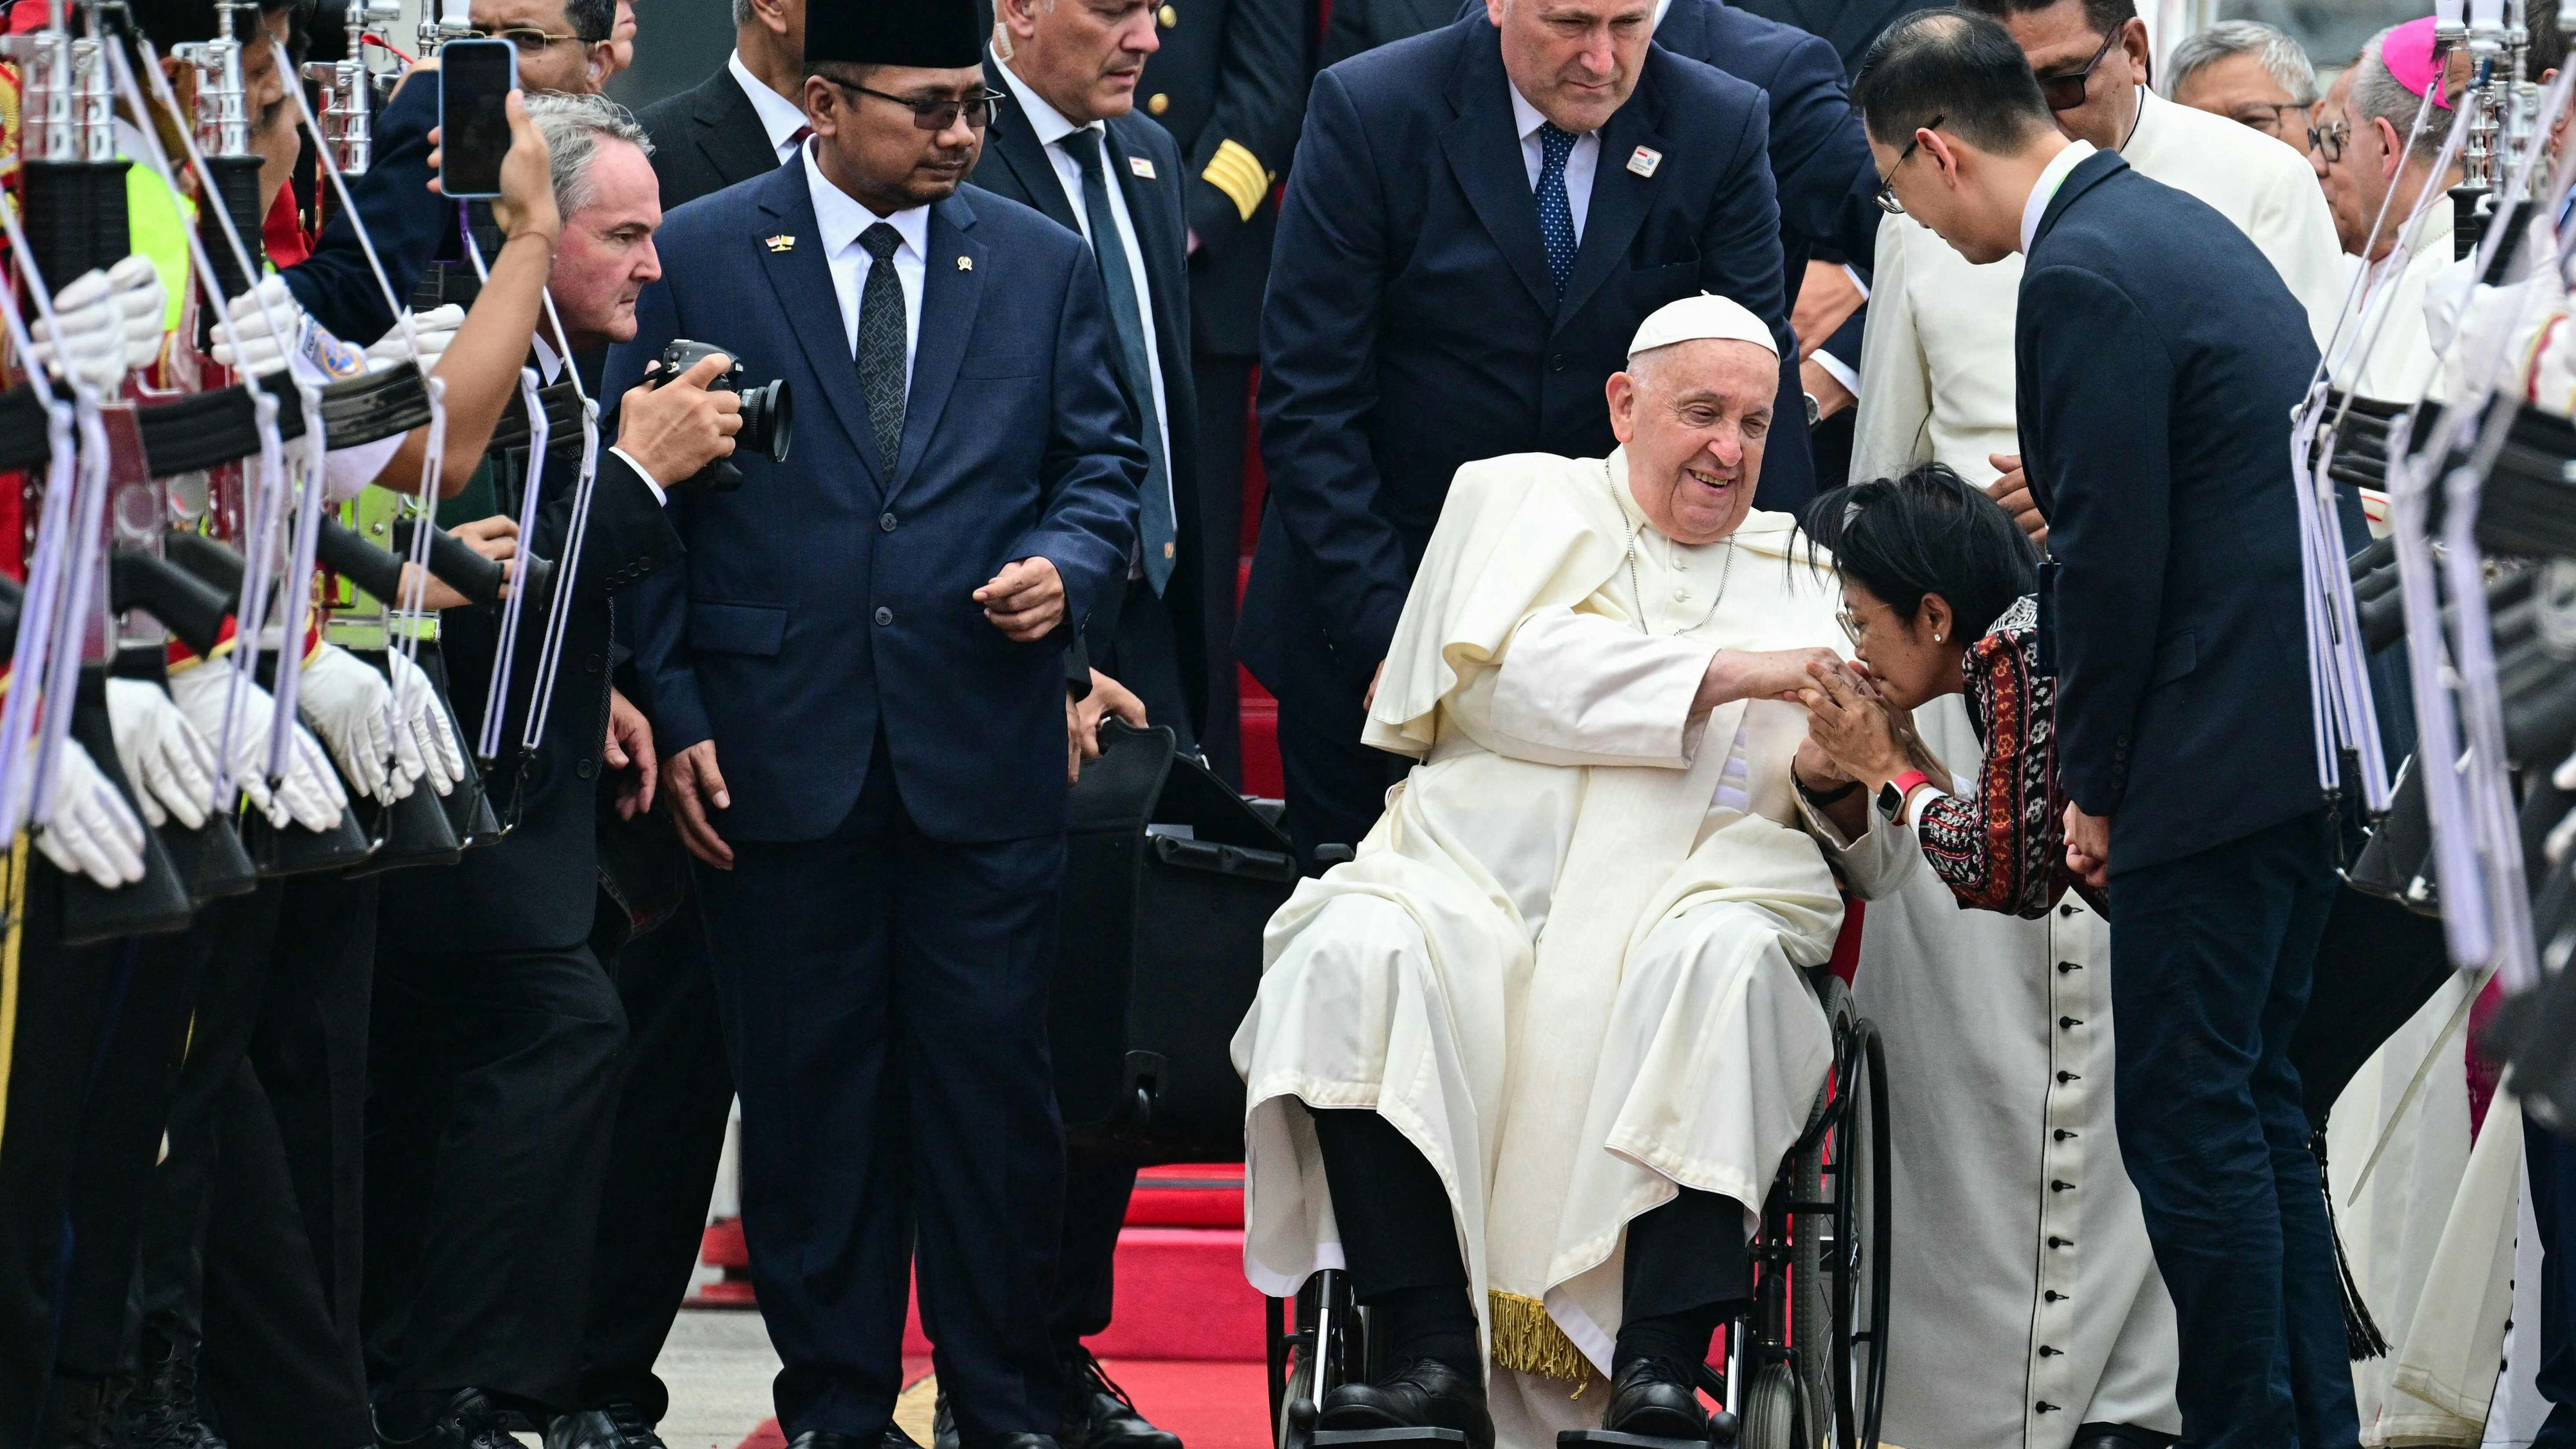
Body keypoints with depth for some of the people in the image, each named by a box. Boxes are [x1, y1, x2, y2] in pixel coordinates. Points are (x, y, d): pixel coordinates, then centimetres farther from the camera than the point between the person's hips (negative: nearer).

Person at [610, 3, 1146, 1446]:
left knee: (992, 1081, 1)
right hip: (781, 751, -1)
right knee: (809, 1088, 4)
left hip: (985, 751, 1)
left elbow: (1103, 461, 14)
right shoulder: (698, 259, 2)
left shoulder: (1044, 265, 8)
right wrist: (676, 712, -3)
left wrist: (1066, 566, -9)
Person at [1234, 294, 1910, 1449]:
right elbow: (1506, 671, -4)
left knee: (1726, 958, -34)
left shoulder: (1798, 586, 21)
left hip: (1683, 905, 0)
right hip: (1475, 886, 0)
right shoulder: (1523, 500, 18)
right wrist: (1729, 675, -9)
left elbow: (1861, 854, 14)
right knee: (1356, 954, -31)